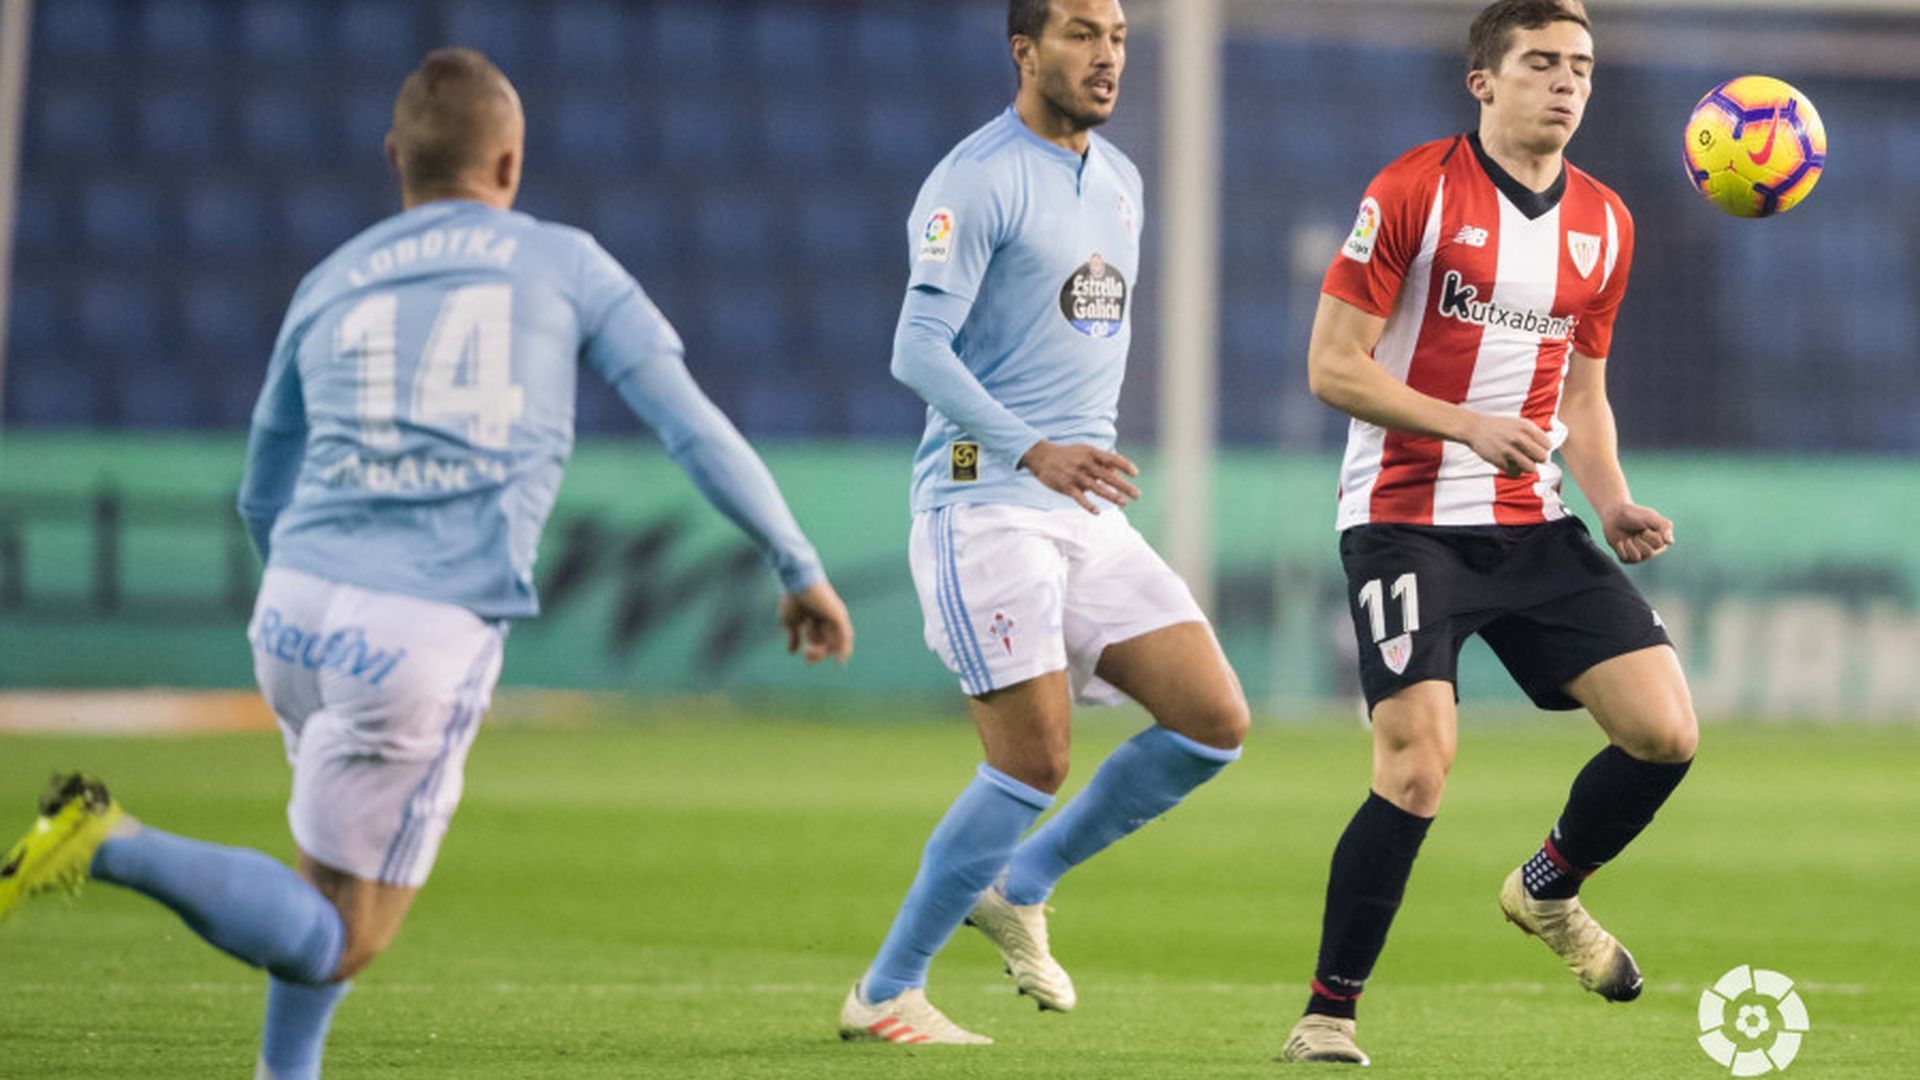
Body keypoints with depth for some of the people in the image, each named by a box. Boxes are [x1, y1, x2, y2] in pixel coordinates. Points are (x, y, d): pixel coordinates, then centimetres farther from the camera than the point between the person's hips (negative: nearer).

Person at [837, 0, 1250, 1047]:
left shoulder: (1118, 180, 15)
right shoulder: (977, 180, -10)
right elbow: (918, 349, -18)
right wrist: (1031, 450, -29)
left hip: (1087, 508, 8)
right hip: (985, 501, -8)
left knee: (1214, 722, -2)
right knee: (1034, 759, -12)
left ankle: (1019, 888, 15)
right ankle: (884, 994, 0)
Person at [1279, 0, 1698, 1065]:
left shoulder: (1603, 223, 10)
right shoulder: (1414, 192, -9)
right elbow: (1333, 366, -10)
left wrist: (1612, 503, 2)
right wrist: (1470, 425, -21)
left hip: (1532, 528, 6)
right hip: (1407, 524, -6)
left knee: (1665, 730, -6)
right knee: (1417, 767, -19)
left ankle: (1548, 889, 24)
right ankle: (1327, 1015, -3)